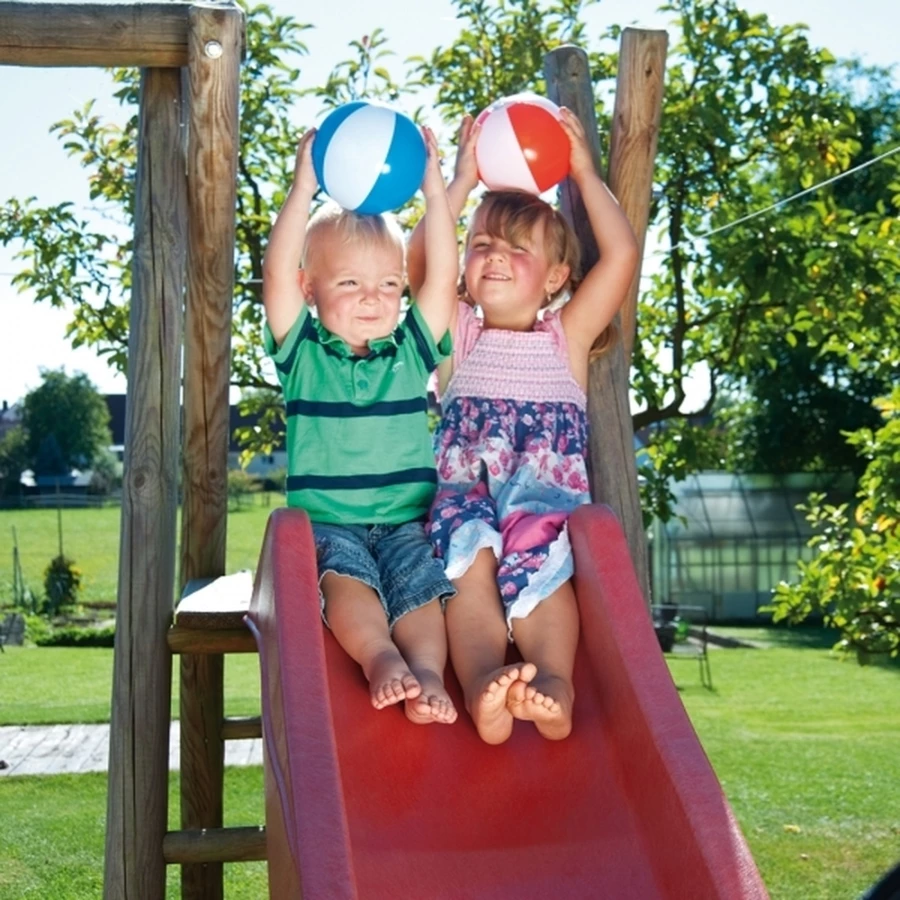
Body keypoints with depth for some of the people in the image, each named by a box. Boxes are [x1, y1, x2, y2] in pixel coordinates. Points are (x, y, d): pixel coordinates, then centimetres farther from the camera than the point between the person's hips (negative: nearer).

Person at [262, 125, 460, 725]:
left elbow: (444, 275, 1)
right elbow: (278, 273, -8)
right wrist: (304, 189, -15)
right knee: (345, 573, -31)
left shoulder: (411, 349, 11)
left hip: (405, 522, 2)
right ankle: (381, 659, -48)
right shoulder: (303, 351, 6)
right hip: (325, 523, -2)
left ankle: (428, 671, -43)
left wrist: (435, 189, -6)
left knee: (420, 577, -26)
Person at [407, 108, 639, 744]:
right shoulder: (459, 335, 25)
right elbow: (419, 263, 9)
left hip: (548, 490, 0)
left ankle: (553, 682, -52)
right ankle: (483, 682, -54)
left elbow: (622, 254, 13)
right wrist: (463, 181, 15)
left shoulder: (567, 338, 24)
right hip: (465, 488, 0)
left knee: (537, 553, -34)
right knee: (470, 548, -34)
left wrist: (585, 173, 21)